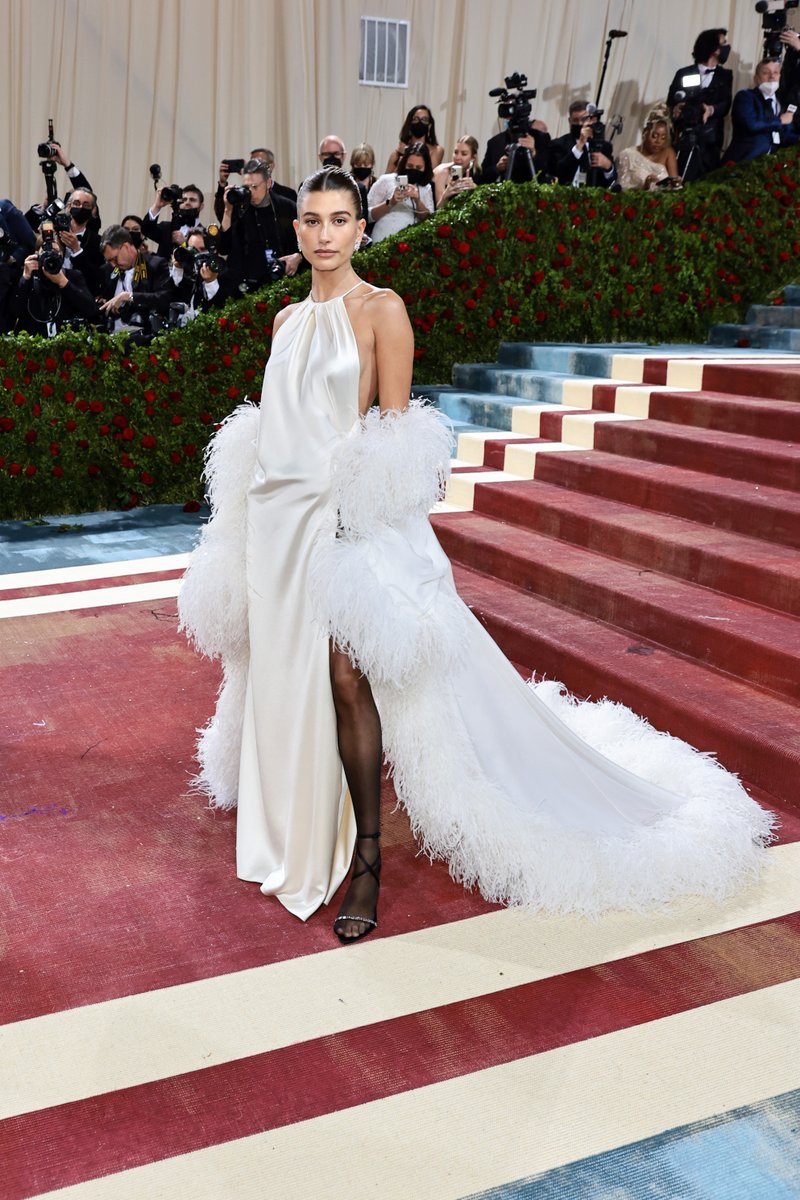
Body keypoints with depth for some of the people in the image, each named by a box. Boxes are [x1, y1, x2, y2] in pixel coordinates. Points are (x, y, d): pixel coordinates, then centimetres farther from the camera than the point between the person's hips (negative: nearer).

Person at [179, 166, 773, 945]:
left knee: (346, 678, -11)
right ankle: (293, 831, 32)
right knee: (282, 671, 13)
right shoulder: (288, 318, 14)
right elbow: (270, 421, 17)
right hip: (277, 512, 7)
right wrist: (250, 518, 14)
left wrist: (373, 498, -17)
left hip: (345, 516, -6)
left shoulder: (381, 310, -5)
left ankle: (365, 859, 0)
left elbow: (396, 427, -8)